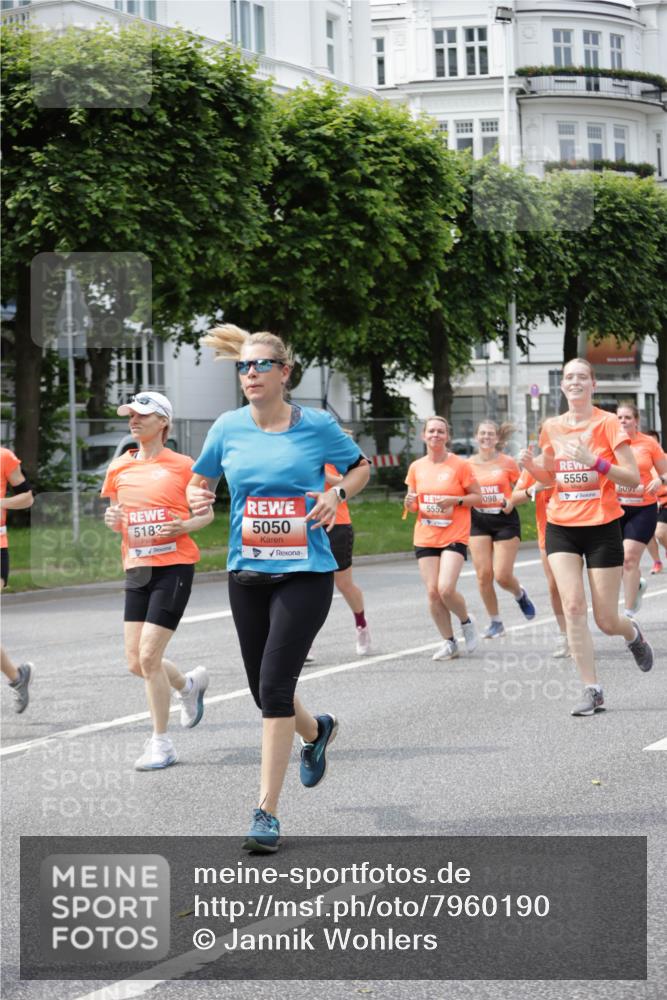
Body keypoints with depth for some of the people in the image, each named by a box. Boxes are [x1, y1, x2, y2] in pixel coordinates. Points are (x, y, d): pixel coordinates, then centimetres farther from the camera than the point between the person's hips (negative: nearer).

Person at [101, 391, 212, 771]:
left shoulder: (181, 465, -4)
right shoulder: (120, 468, 9)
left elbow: (207, 514, 5)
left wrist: (184, 526, -15)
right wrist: (112, 520, -4)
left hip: (174, 565, -6)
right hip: (137, 568, 6)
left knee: (149, 656, -11)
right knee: (136, 662, 4)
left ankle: (162, 743, 2)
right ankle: (190, 684, 35)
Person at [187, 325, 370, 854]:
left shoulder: (317, 425, -4)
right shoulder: (228, 428, 2)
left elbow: (361, 466, 11)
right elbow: (201, 481, 15)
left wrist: (337, 493, -9)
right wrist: (197, 498, -8)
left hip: (305, 573, -4)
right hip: (247, 572, 4)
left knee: (275, 685, -14)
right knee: (265, 690, 12)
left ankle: (267, 812, -6)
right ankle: (316, 731, 48)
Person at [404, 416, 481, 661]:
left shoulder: (460, 465, -4)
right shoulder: (416, 467, 7)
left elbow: (477, 497, 0)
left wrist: (454, 500, -16)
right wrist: (409, 502, -7)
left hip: (455, 537, -4)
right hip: (425, 537, 4)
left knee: (446, 589, -18)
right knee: (432, 592, -2)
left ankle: (466, 622, 12)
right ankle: (449, 642, 12)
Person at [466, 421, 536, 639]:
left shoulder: (508, 463, -3)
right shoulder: (469, 465, 2)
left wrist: (512, 501, -14)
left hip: (505, 521, -2)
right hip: (479, 521, 2)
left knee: (502, 576, -7)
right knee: (483, 574, -4)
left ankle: (520, 594, 29)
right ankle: (495, 622, 11)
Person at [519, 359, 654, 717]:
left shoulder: (607, 423, -7)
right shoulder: (551, 428, 5)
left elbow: (633, 477, -11)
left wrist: (594, 461, -25)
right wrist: (531, 465, -2)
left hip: (602, 526, -3)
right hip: (561, 527, 3)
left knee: (606, 620, 0)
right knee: (572, 605, -14)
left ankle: (633, 634, 38)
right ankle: (592, 691, -8)